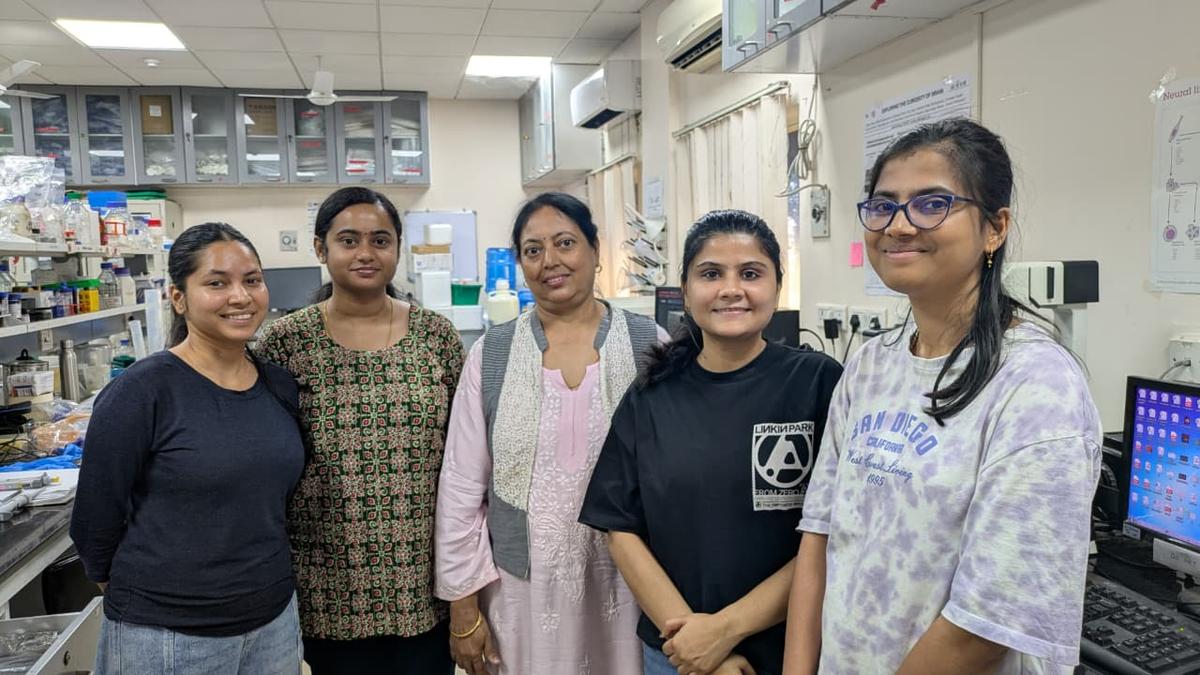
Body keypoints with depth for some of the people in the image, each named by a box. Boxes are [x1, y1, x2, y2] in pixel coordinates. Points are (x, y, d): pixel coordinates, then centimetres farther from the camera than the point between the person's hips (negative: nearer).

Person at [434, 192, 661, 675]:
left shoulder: (649, 346, -4)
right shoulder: (491, 354, -2)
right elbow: (461, 486, 1)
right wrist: (463, 604, 1)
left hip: (629, 582, 0)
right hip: (523, 587, 1)